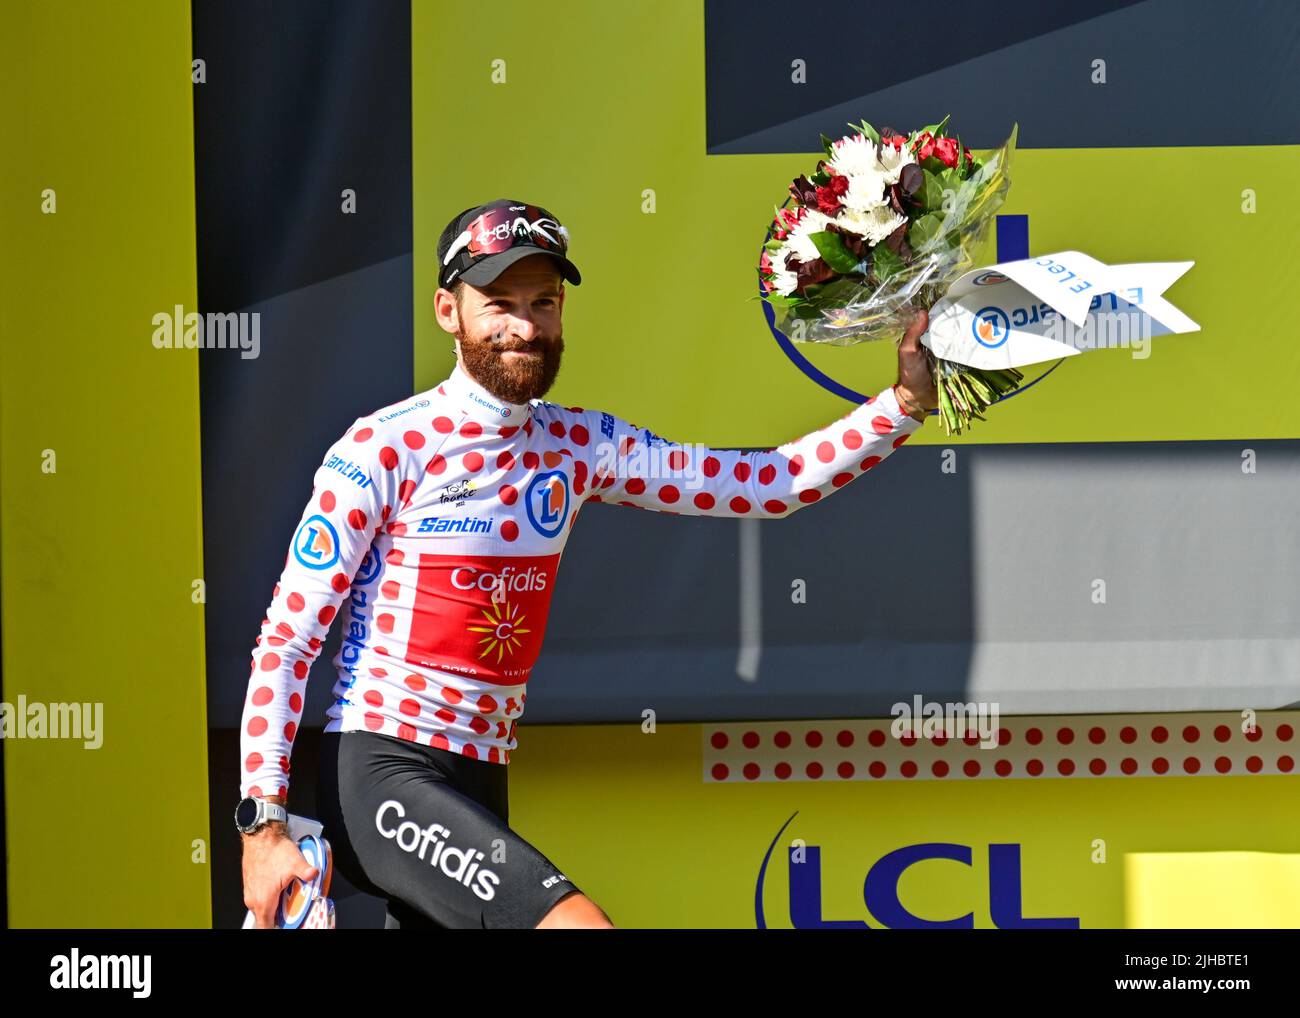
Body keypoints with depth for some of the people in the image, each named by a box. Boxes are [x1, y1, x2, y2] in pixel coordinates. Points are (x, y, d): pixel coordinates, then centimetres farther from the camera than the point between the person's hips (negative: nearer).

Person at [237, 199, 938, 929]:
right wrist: (263, 823, -17)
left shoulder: (578, 447, 6)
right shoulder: (384, 449, -11)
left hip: (477, 787, 7)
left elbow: (770, 485, 3)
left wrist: (906, 403, -8)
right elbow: (287, 637, -11)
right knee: (578, 921, -26)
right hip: (380, 774, -7)